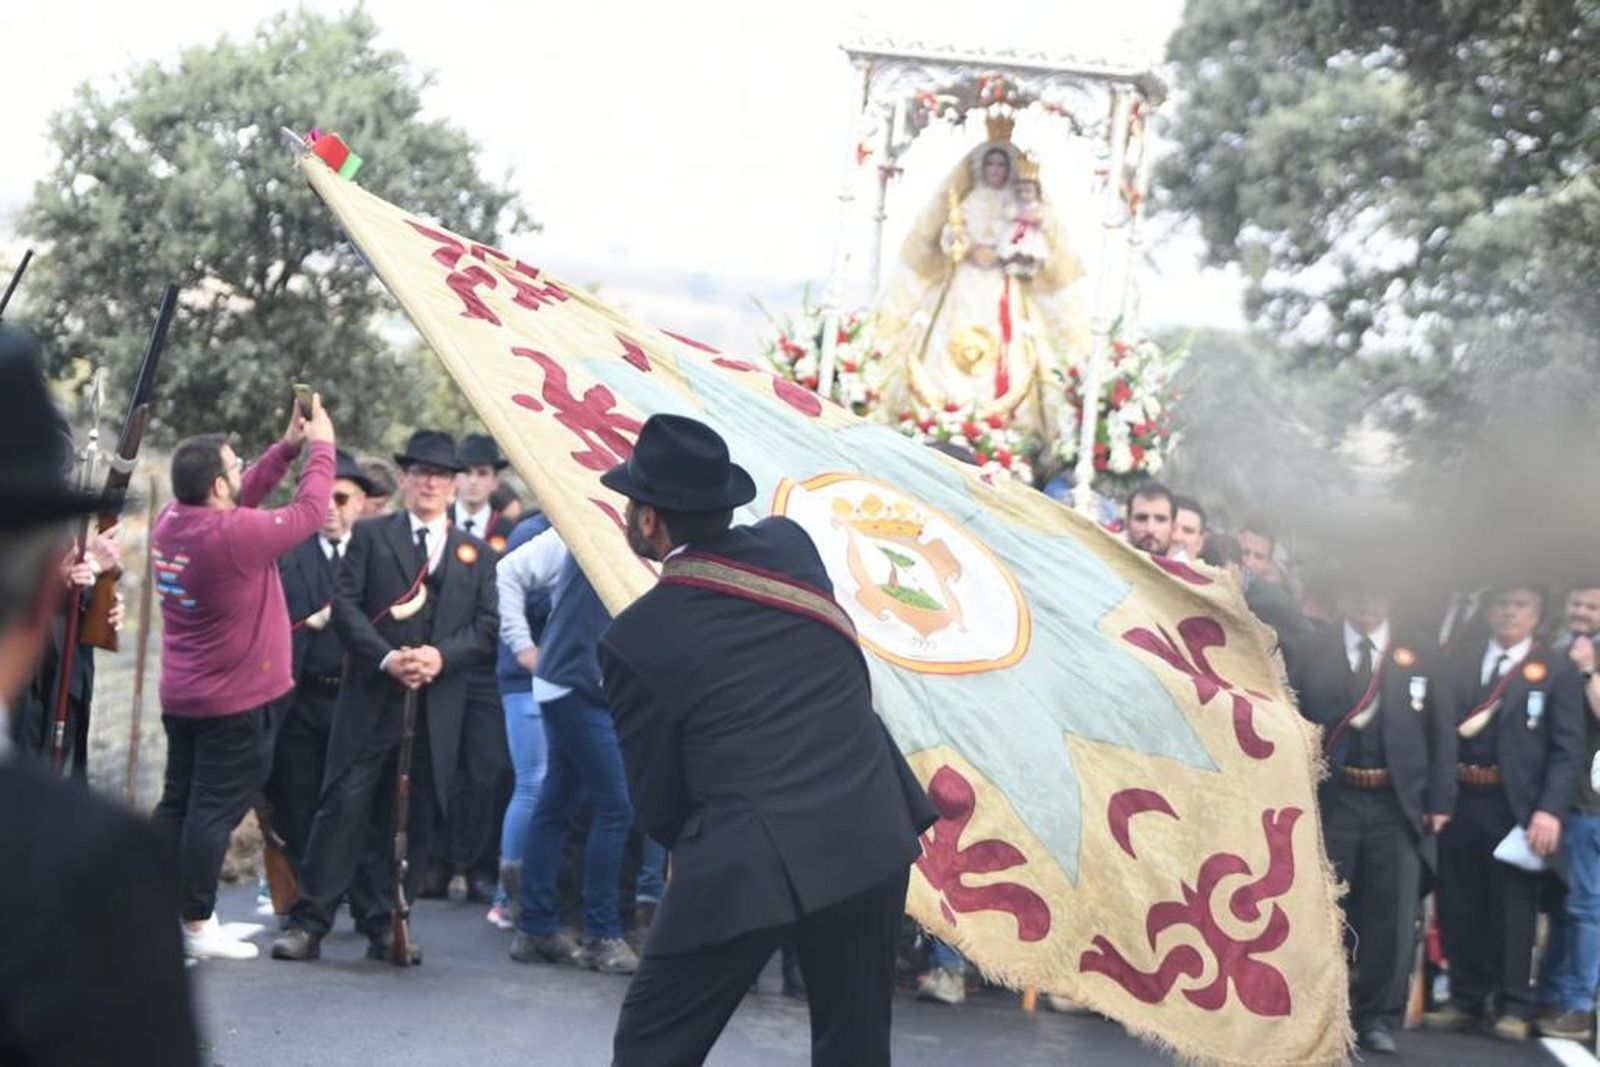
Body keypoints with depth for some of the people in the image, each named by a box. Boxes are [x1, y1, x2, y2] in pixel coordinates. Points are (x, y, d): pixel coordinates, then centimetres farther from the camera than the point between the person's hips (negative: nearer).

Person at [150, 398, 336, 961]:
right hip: (237, 701, -8)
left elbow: (241, 499, 13)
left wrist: (289, 446, 10)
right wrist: (321, 445, 0)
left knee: (177, 802, 15)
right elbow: (309, 509, -14)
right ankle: (197, 924, 3)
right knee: (215, 810, -2)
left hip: (180, 697, 8)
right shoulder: (233, 534, -24)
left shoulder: (171, 522, -1)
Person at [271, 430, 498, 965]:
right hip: (371, 699, -2)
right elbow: (345, 605, -1)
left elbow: (488, 626, 7)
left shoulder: (475, 553, 15)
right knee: (345, 805, -7)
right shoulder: (370, 535, 9)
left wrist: (442, 655, -11)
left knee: (412, 817, 4)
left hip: (438, 708, 2)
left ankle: (385, 925, 11)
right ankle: (309, 921, -4)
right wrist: (386, 658, -14)